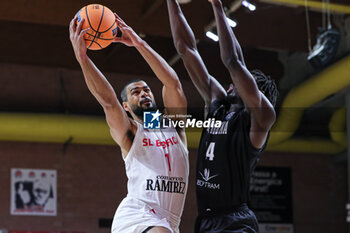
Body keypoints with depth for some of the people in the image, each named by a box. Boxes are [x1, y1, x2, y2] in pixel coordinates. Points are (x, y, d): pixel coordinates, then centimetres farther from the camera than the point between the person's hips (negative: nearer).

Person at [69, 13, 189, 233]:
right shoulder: (129, 133, 8)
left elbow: (173, 83, 3)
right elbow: (108, 101, -10)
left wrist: (140, 43, -3)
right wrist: (82, 56, -20)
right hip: (136, 215, -5)